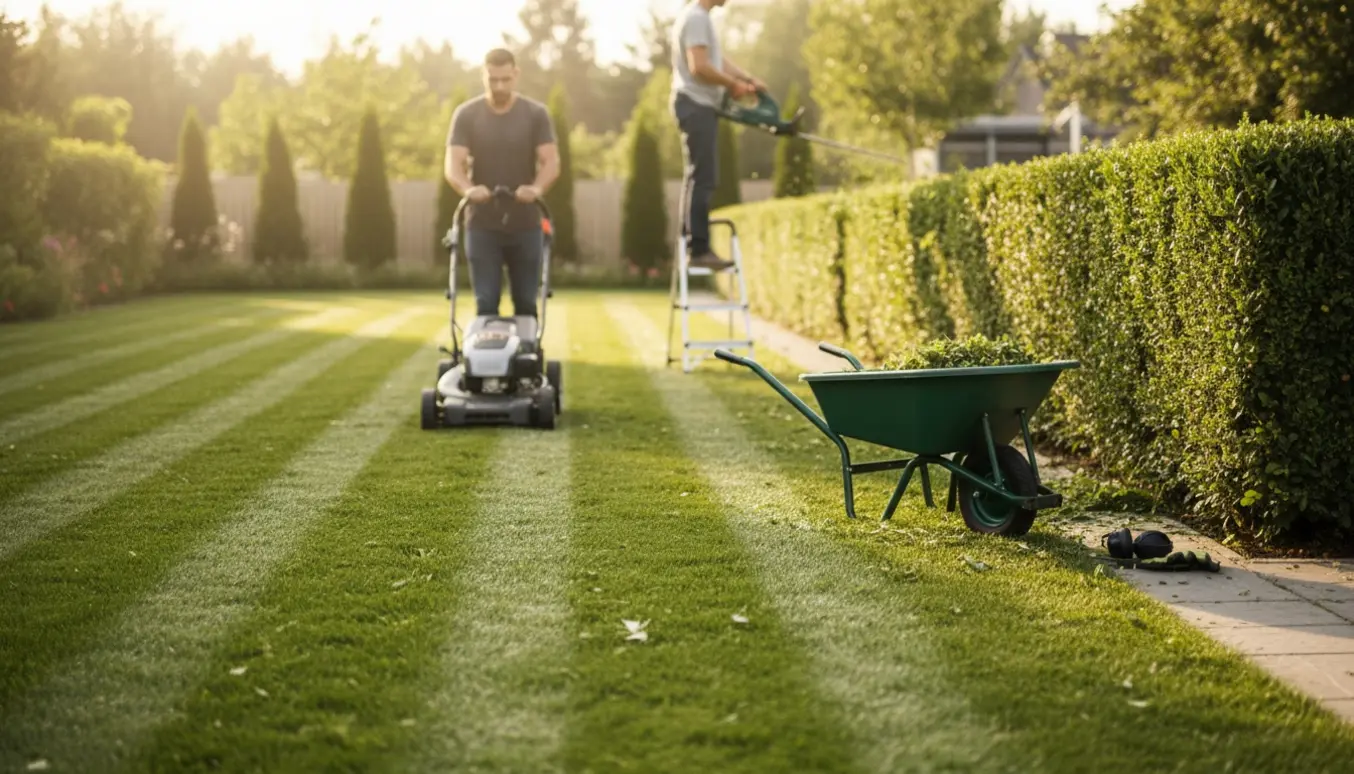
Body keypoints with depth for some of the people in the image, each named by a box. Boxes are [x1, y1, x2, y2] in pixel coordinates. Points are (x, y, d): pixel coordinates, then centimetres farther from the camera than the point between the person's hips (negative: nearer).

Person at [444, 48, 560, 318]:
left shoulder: (536, 114, 1)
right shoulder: (466, 115, 1)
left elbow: (551, 161, -8)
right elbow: (453, 164, -8)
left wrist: (537, 188, -30)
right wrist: (468, 188, -31)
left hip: (525, 224, 0)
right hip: (482, 224, 0)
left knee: (526, 303, 4)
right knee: (485, 303, -3)